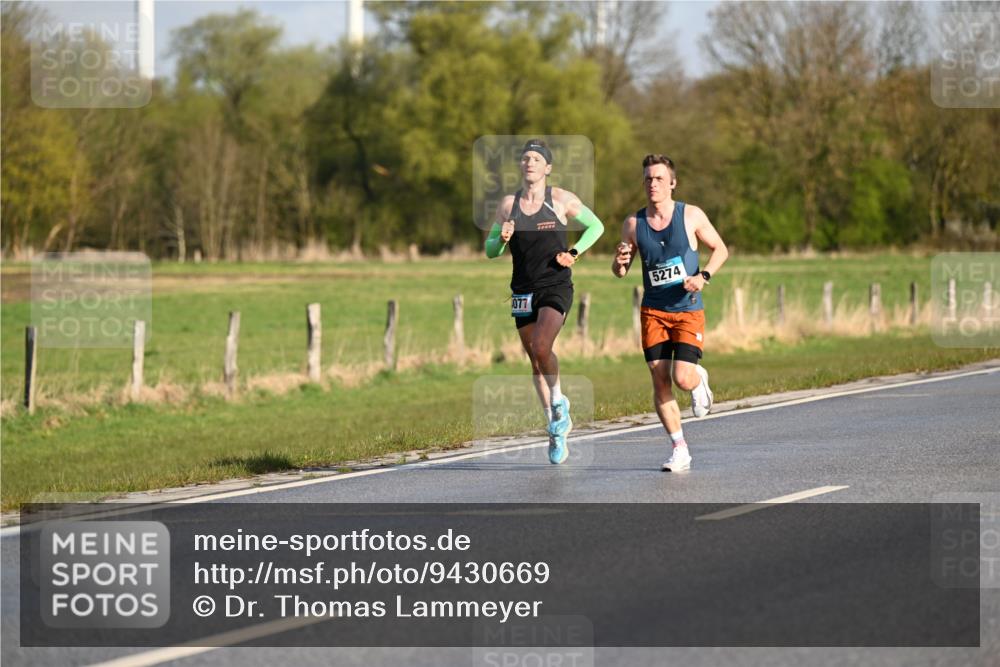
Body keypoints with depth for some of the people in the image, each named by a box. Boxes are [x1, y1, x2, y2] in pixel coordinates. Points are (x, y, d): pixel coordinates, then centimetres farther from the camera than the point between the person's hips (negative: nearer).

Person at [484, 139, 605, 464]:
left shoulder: (561, 199, -2)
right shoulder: (508, 204, 6)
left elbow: (596, 226, 9)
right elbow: (490, 250, 12)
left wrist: (574, 253, -4)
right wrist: (502, 239, -10)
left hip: (555, 287, -4)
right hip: (523, 291, 4)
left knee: (541, 348, -25)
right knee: (536, 363, 8)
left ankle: (558, 400, 3)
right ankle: (557, 430, 20)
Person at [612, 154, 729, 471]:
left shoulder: (691, 216, -5)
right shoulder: (633, 224, 1)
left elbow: (720, 249, 5)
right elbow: (619, 271, 8)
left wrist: (704, 276, -12)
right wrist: (620, 262, -16)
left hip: (688, 311, -2)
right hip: (653, 311, 2)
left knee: (683, 379, -16)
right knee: (660, 382, -3)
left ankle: (699, 379, 22)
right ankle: (679, 449, 8)